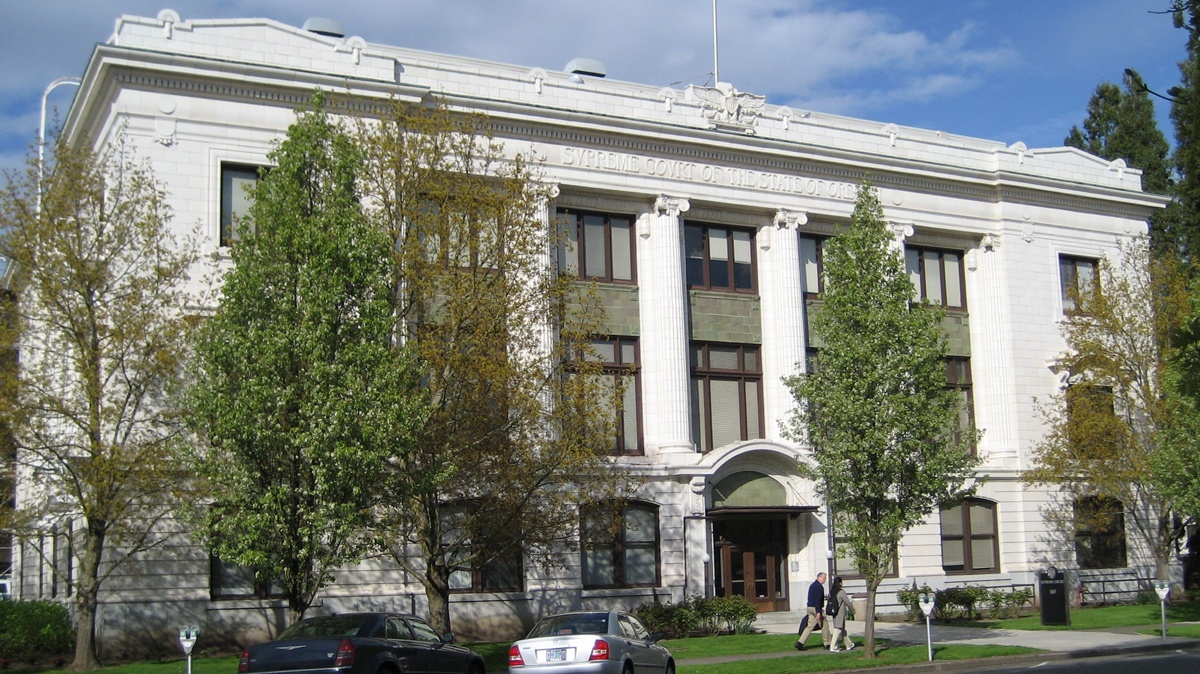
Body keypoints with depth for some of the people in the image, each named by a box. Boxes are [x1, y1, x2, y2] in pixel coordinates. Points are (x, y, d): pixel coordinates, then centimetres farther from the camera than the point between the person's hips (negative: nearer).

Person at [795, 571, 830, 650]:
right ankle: (827, 644, 13)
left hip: (810, 608, 9)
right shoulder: (819, 586, -14)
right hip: (816, 608, -9)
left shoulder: (812, 585, 16)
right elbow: (818, 599, -22)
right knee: (824, 625, 5)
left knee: (810, 626, 6)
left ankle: (800, 643, -4)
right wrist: (818, 612, -25)